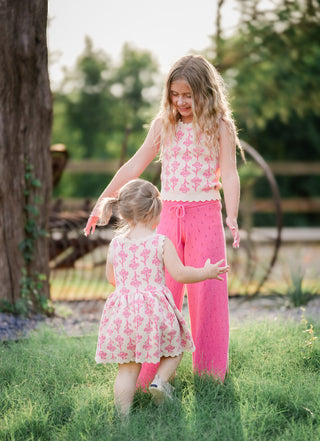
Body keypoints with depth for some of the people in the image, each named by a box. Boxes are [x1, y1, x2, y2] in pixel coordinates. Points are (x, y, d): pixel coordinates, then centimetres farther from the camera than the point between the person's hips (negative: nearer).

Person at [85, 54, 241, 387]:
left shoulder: (220, 127, 0)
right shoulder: (163, 125, 9)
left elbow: (229, 175, -8)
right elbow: (134, 166, 13)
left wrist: (232, 216, -23)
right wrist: (102, 202, 11)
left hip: (205, 215, -3)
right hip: (168, 215, 3)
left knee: (206, 294, 1)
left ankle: (210, 376, 12)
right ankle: (153, 374, 6)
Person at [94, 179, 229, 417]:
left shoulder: (116, 244, 6)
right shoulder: (161, 243, -7)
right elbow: (180, 274, -7)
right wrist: (207, 272, 8)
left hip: (122, 312, 4)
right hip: (153, 310, -3)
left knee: (127, 369, 9)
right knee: (175, 348, 21)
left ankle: (123, 416, 5)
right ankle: (160, 379, -3)